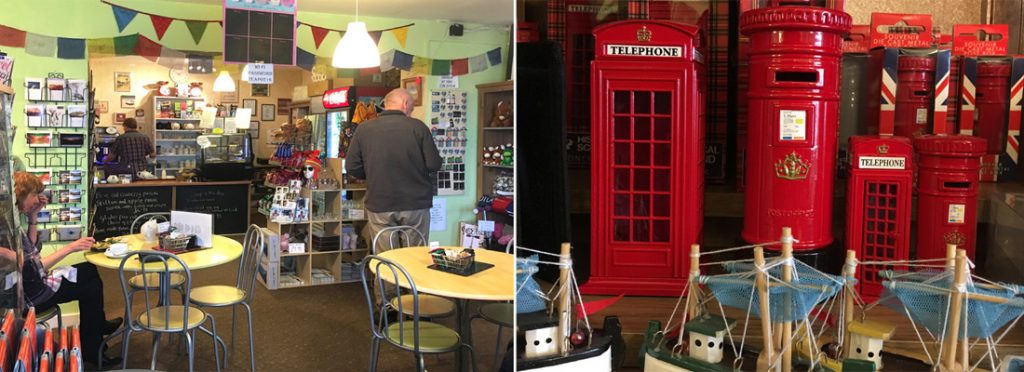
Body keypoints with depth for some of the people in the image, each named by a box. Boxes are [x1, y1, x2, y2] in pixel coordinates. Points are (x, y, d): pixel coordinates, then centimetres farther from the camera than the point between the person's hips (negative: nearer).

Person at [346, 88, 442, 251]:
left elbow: (352, 167, 1)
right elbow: (434, 165, -7)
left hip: (379, 207, 1)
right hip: (415, 205, -1)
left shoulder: (364, 128, -2)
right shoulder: (418, 126, -7)